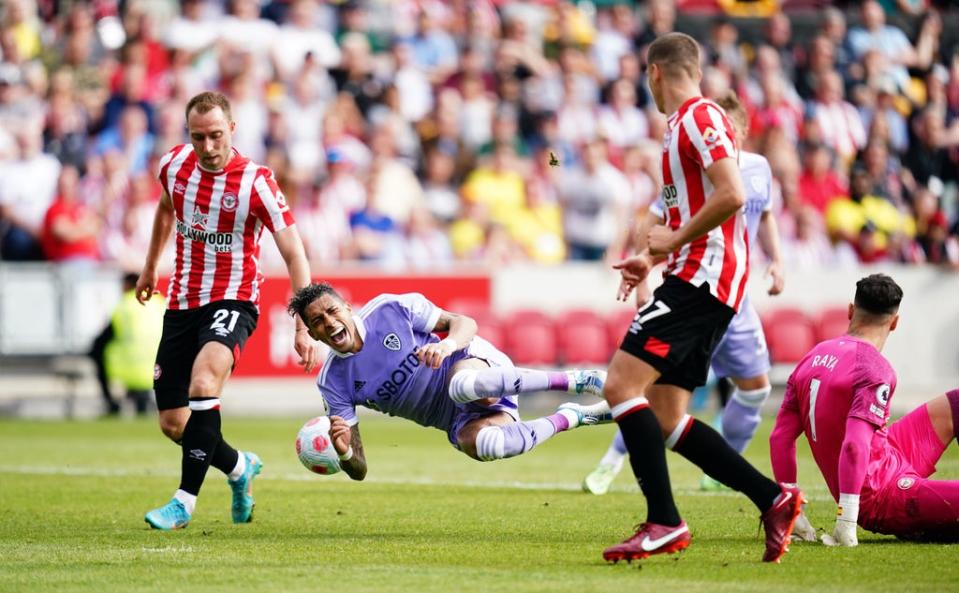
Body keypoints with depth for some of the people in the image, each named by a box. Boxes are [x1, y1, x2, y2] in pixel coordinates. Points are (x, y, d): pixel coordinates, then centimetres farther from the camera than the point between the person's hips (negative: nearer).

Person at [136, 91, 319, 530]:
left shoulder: (256, 182, -16)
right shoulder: (174, 165, -2)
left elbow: (293, 255, -15)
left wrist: (304, 328, -22)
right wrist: (149, 266, 33)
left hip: (232, 301, -5)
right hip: (182, 303, 5)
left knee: (202, 383, -33)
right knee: (173, 423, 3)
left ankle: (185, 500, -26)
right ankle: (240, 468, 33)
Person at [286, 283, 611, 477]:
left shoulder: (390, 309, -9)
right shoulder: (333, 383, -4)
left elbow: (465, 323, -4)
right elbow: (359, 470, -2)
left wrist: (448, 344, -28)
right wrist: (344, 453, -27)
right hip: (459, 421, 3)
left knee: (461, 385, -42)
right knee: (479, 444, -36)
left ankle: (574, 380, -25)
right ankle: (569, 418, -12)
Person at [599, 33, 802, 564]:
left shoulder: (699, 117, -9)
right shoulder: (682, 124, 23)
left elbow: (732, 196, -23)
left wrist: (674, 239, -13)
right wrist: (653, 258, 21)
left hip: (702, 278, -10)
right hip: (695, 277, 10)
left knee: (621, 386, -18)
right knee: (665, 419, 6)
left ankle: (664, 523, -20)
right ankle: (773, 498, 6)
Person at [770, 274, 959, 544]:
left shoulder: (811, 357, 4)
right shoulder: (875, 370, -19)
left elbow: (780, 438, 3)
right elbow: (855, 446, -30)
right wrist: (846, 523, -29)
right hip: (884, 497, -9)